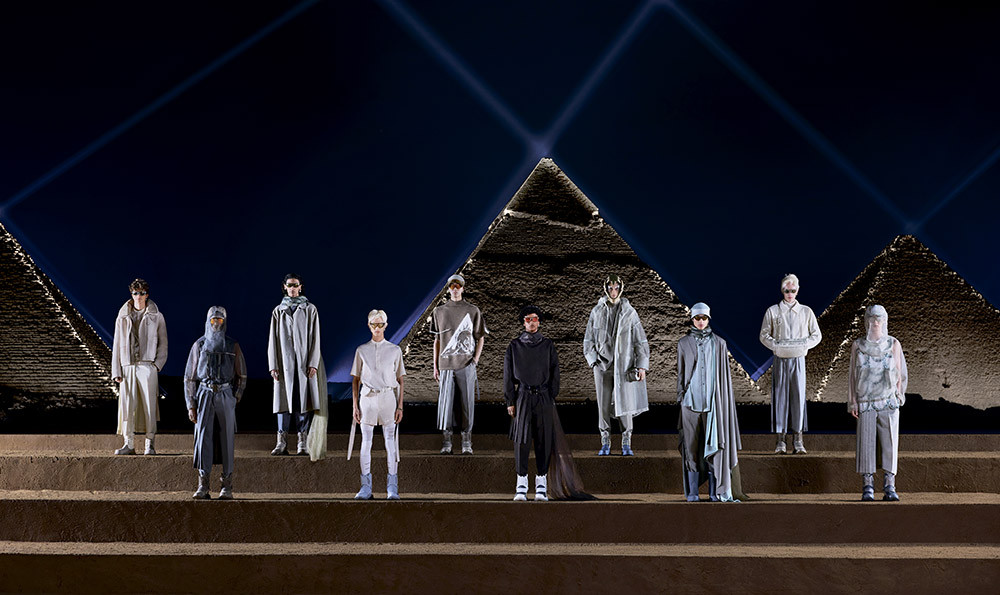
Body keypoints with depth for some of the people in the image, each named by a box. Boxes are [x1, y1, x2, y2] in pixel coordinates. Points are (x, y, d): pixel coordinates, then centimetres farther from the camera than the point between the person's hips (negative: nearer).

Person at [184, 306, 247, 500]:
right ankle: (202, 486, -6)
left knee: (226, 440, 0)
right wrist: (191, 405, 1)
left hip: (226, 396, 0)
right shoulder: (199, 346, 8)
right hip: (204, 396, 0)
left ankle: (227, 486, 4)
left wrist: (235, 398, 1)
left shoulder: (233, 346, 8)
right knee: (202, 438, -7)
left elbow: (241, 376, 12)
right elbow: (190, 378, 7)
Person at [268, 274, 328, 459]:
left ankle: (303, 443, -3)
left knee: (304, 399, -4)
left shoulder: (310, 310, 5)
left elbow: (315, 338, 1)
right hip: (285, 361, 1)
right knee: (284, 399, -2)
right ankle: (282, 442, -2)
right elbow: (273, 339, 8)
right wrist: (273, 365, -1)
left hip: (304, 361, -1)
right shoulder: (278, 311, 11)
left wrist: (313, 364, -8)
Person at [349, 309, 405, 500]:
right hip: (367, 397, 1)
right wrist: (355, 406, 2)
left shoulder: (394, 350, 6)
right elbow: (355, 380, 9)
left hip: (388, 397, -1)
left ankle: (392, 488, 0)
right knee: (366, 441, 2)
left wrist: (400, 406, 0)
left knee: (390, 441, -2)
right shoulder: (362, 351, 9)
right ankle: (366, 488, 6)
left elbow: (400, 380, 6)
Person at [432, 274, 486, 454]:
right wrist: (435, 366, 10)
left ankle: (466, 441, 7)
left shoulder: (473, 311, 5)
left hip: (466, 365, -1)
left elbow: (480, 338, 9)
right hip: (446, 365, 1)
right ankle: (446, 441, 7)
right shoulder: (439, 312, 10)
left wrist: (475, 360, -4)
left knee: (466, 402, -1)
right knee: (446, 401, -1)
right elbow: (437, 340, 14)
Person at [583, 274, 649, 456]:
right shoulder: (597, 312, 5)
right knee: (603, 404, 2)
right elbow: (588, 339, 10)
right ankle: (605, 443, 10)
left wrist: (642, 365, -1)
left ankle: (626, 444, 7)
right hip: (603, 364, 1)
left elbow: (640, 340, 4)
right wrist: (593, 361, -2)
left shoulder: (629, 312, 2)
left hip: (624, 364, -1)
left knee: (625, 402, -2)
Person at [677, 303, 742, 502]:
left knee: (714, 443, -1)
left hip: (712, 400, 0)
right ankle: (692, 492, 7)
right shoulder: (684, 343, 5)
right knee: (692, 445, 1)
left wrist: (724, 400, 0)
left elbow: (724, 374, 6)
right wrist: (681, 397, 1)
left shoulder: (719, 343, 5)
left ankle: (715, 492, 5)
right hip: (691, 399, 0)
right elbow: (681, 372, 7)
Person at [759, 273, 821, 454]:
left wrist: (804, 345, -6)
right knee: (780, 397, -2)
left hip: (798, 359, 1)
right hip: (780, 360, 0)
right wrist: (776, 346, -10)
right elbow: (764, 335, 7)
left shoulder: (806, 312, 7)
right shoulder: (773, 311, 4)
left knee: (798, 396, -4)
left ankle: (798, 440, 1)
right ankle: (780, 439, 2)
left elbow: (817, 335, 11)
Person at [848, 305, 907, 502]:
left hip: (888, 402, 0)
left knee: (890, 443, -3)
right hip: (865, 402, 0)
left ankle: (889, 487, 0)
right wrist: (853, 402, 2)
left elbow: (899, 373, 9)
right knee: (866, 442, -4)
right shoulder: (858, 345, 7)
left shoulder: (893, 344, 7)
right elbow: (852, 374, 8)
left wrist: (897, 396, -2)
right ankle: (867, 487, 0)